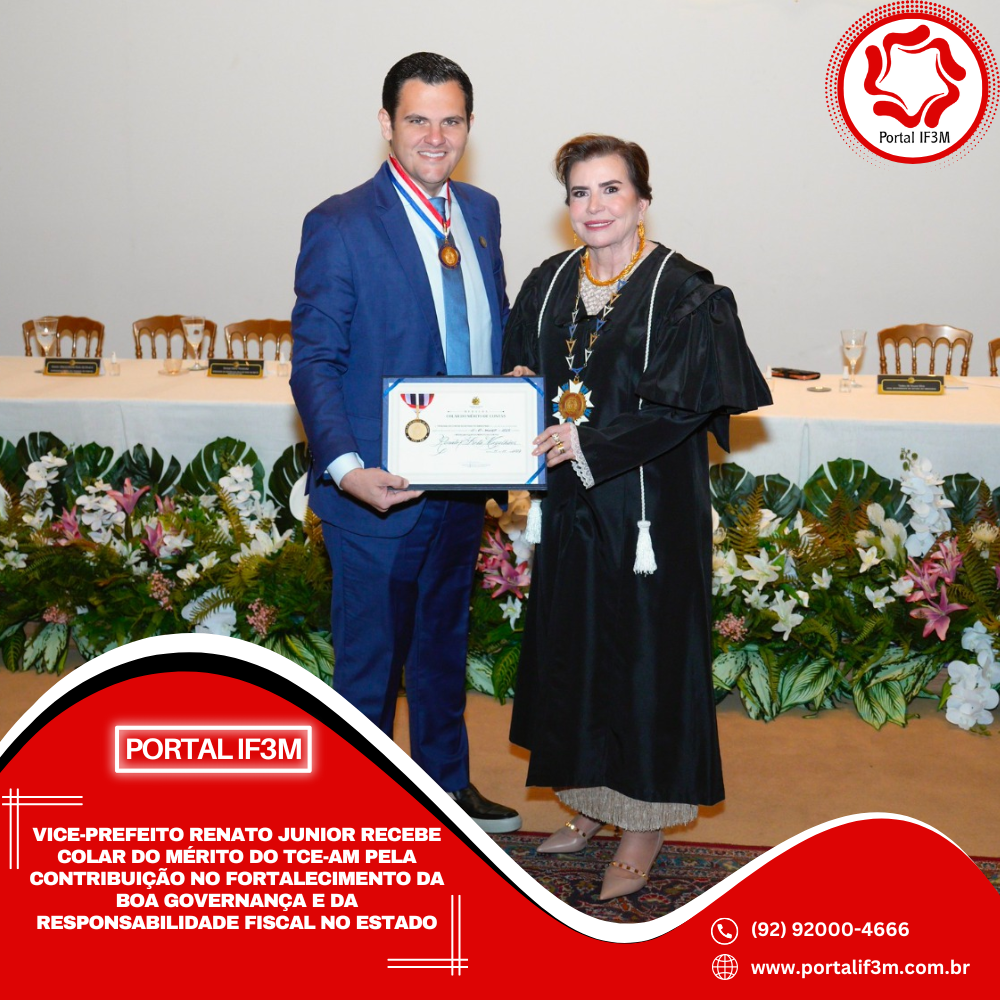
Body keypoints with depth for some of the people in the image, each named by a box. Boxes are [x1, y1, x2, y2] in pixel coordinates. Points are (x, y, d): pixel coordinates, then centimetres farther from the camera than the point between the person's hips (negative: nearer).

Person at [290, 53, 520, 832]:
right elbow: (315, 365, -16)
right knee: (369, 660, 7)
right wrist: (346, 467, -30)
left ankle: (446, 782, 42)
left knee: (445, 642, 23)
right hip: (380, 490, -6)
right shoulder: (341, 226, -14)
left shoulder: (480, 211, 7)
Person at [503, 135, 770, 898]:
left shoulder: (684, 292, -11)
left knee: (647, 649, 2)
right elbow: (524, 373, 15)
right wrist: (522, 386, -8)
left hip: (650, 505, -6)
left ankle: (647, 818, 16)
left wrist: (589, 442, -21)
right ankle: (592, 800, 30)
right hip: (571, 503, 6)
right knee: (572, 647, 13)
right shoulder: (550, 284, 8)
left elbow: (683, 403, -17)